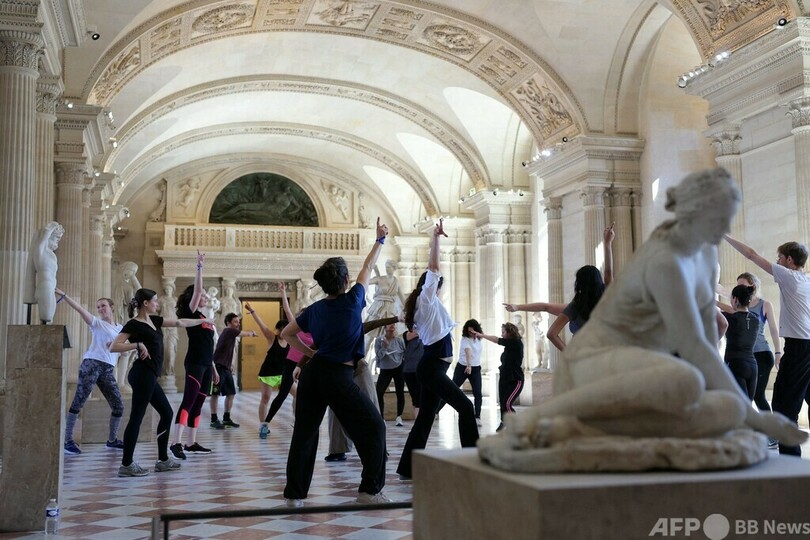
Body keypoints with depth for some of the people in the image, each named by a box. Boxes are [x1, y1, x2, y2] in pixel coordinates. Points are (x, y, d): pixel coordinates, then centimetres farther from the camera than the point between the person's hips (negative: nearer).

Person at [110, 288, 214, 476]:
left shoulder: (154, 320, 16)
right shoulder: (133, 324, -8)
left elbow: (180, 322, 25)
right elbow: (113, 347, -14)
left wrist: (203, 321, 31)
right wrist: (137, 344, -20)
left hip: (149, 376, 10)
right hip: (142, 374, -10)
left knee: (166, 413, 13)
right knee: (136, 417, -7)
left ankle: (163, 460, 19)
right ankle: (126, 465, -1)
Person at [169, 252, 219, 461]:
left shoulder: (204, 318, 20)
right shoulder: (191, 313, -3)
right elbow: (197, 290, -17)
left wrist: (214, 369, 22)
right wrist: (199, 266, -19)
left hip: (205, 365, 9)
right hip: (194, 364, -9)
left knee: (198, 404, 9)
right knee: (188, 402, -16)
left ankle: (191, 443, 12)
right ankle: (176, 443, -21)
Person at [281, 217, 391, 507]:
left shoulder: (314, 309, 9)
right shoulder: (352, 302, -5)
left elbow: (286, 334, 18)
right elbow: (367, 268, 9)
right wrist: (380, 240, 22)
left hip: (312, 372, 6)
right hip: (338, 376, -6)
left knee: (304, 432, 12)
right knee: (373, 426, 5)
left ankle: (294, 493, 15)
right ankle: (370, 489, 4)